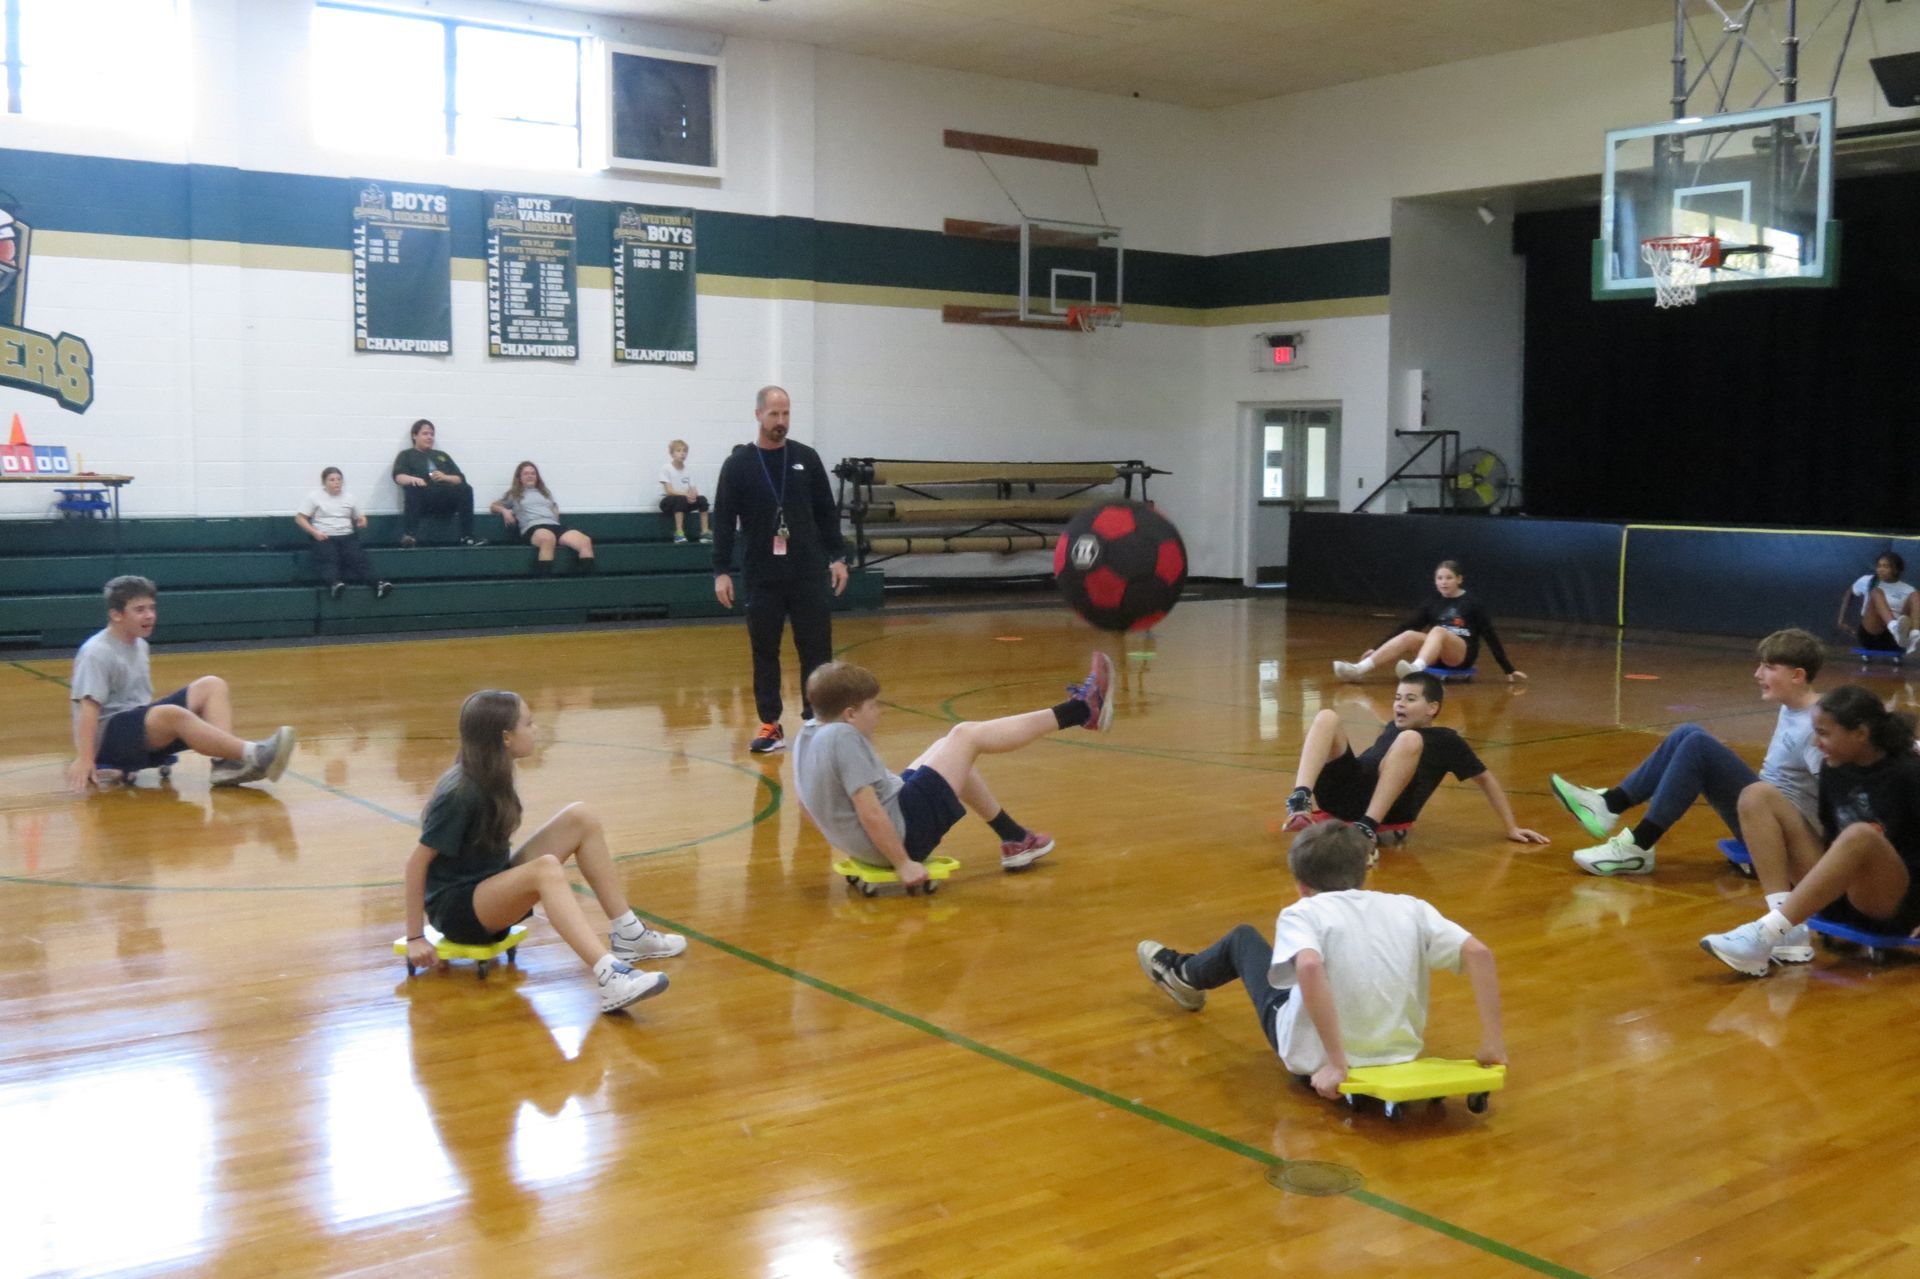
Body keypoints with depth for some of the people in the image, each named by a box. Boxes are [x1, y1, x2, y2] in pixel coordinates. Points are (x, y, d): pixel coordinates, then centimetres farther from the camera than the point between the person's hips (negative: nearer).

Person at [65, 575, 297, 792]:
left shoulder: (139, 645, 15)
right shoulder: (97, 653, -11)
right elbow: (89, 707, -22)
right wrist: (84, 759, -32)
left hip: (141, 729, 9)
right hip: (106, 737, -9)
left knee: (212, 685, -7)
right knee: (173, 714, -37)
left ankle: (225, 762, -30)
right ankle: (251, 755, -47)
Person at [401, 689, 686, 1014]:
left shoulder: (494, 777, 4)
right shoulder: (460, 793, -21)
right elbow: (417, 862, -19)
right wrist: (415, 938, -18)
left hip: (493, 884, 9)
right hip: (455, 908, -9)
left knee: (581, 817, -4)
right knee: (546, 869, -38)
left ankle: (627, 936, -5)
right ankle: (611, 979, -55)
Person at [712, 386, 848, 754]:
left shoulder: (806, 458, 5)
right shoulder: (738, 464, -1)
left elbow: (827, 512, 9)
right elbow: (723, 521, -1)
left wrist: (837, 557, 4)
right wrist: (721, 571, -6)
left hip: (808, 574, 1)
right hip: (761, 577, -1)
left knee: (816, 648, 1)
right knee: (765, 651, 5)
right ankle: (771, 725, 14)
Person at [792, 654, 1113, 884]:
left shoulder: (806, 736, 4)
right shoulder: (845, 739, -23)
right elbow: (870, 813, -27)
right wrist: (903, 863, -20)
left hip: (867, 845, 10)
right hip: (904, 834, -10)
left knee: (951, 751, 23)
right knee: (966, 736, -1)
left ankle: (1014, 840, 33)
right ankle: (1081, 711, 10)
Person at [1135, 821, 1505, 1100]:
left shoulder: (1303, 913, -16)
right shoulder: (1410, 909, -4)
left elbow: (1309, 968, -35)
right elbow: (1479, 953, -12)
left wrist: (1337, 1061, -31)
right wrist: (1492, 1042, -9)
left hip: (1314, 1061, -4)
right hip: (1401, 1054, 4)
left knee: (1244, 937, 22)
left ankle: (1184, 974, 53)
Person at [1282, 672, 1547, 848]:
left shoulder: (1445, 740, 15)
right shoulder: (1393, 728, 29)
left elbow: (1485, 779, 18)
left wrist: (1511, 828, 15)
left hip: (1388, 809, -4)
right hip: (1344, 792, 4)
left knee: (1409, 739, -27)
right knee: (1327, 718, -13)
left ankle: (1367, 827, -39)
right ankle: (1300, 801, -37)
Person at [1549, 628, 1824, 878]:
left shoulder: (1815, 723, -18)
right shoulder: (1789, 710, 10)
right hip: (1765, 812, 9)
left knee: (1697, 746, -21)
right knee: (1687, 734, 2)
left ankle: (1638, 847, -18)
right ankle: (1609, 804, -2)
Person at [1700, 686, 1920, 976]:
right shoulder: (1834, 770, 5)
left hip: (1896, 906, -6)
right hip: (1840, 894, 7)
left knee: (1859, 835, -38)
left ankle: (1766, 934, -38)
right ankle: (1790, 932, -21)